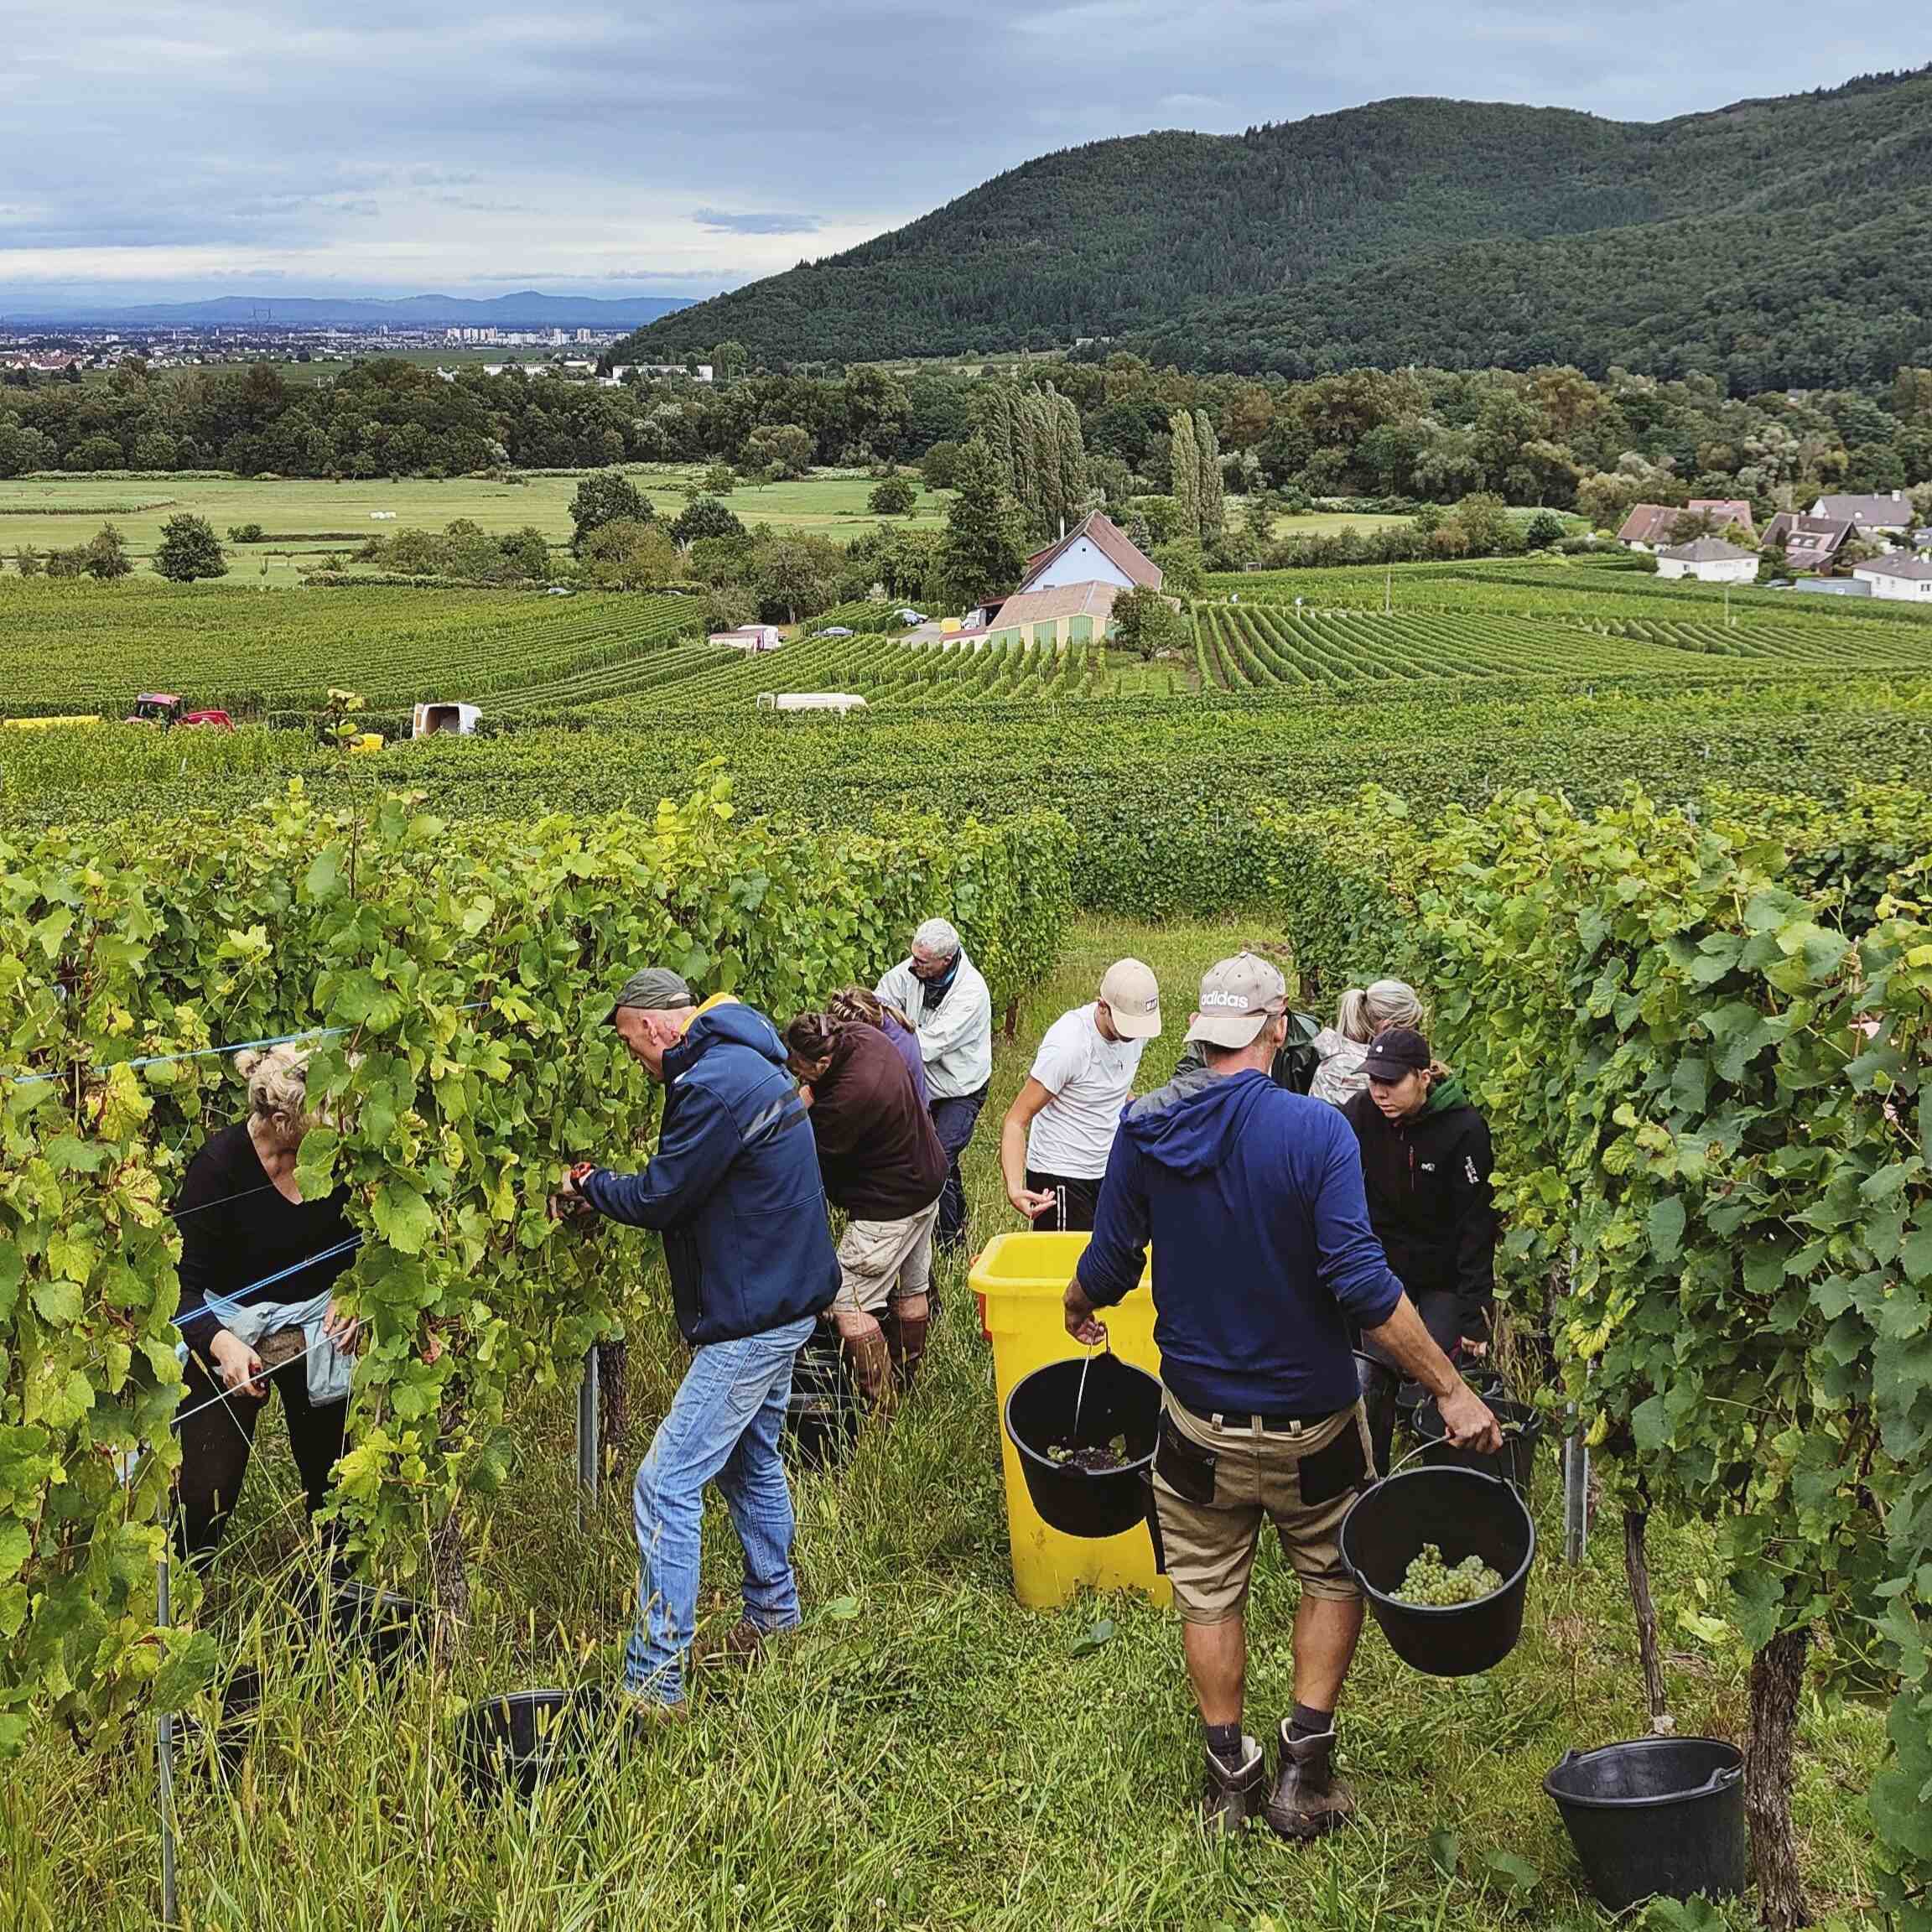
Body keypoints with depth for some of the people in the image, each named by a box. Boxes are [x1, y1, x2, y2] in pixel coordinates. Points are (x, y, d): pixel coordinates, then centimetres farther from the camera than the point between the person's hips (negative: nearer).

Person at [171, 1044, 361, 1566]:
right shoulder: (219, 1164, -22)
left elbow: (355, 1242, 8)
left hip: (319, 1328, 4)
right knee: (204, 1496, -8)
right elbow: (185, 1283, -20)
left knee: (336, 1481, 11)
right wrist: (221, 1343, -37)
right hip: (233, 1332, -4)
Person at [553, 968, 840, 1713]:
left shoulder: (714, 1086, -24)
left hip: (752, 1320, -11)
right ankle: (774, 1611, 44)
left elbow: (659, 1198, -18)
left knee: (666, 1488, -9)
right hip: (779, 1301, 11)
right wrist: (603, 1189, 9)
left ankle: (654, 1682, -7)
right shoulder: (743, 1064, 10)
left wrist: (590, 1187, 1)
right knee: (749, 1461, 27)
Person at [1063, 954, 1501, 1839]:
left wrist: (1077, 1311, 26)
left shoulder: (1145, 1130, -7)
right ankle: (1305, 1766, 18)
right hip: (1310, 1415, -2)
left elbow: (1110, 1261, 3)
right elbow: (1362, 1281, -24)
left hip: (1200, 1417, 2)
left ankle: (1228, 1776, 27)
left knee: (1209, 1592, 18)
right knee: (1335, 1577, 20)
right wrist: (1451, 1391, -18)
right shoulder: (1315, 1129, -19)